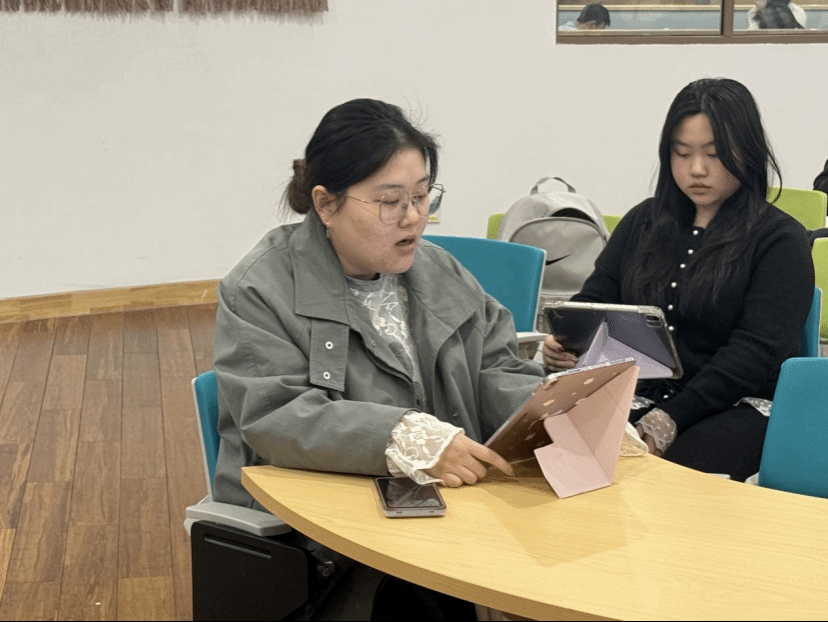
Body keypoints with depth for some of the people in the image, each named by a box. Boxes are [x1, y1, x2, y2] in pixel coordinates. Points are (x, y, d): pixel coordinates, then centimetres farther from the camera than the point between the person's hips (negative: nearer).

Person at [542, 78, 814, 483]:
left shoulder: (779, 239, 1)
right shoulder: (644, 222, 17)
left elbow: (756, 351, -10)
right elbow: (595, 298, 14)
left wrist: (671, 419, -21)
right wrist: (562, 345, -11)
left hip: (738, 405, -4)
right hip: (637, 398, 4)